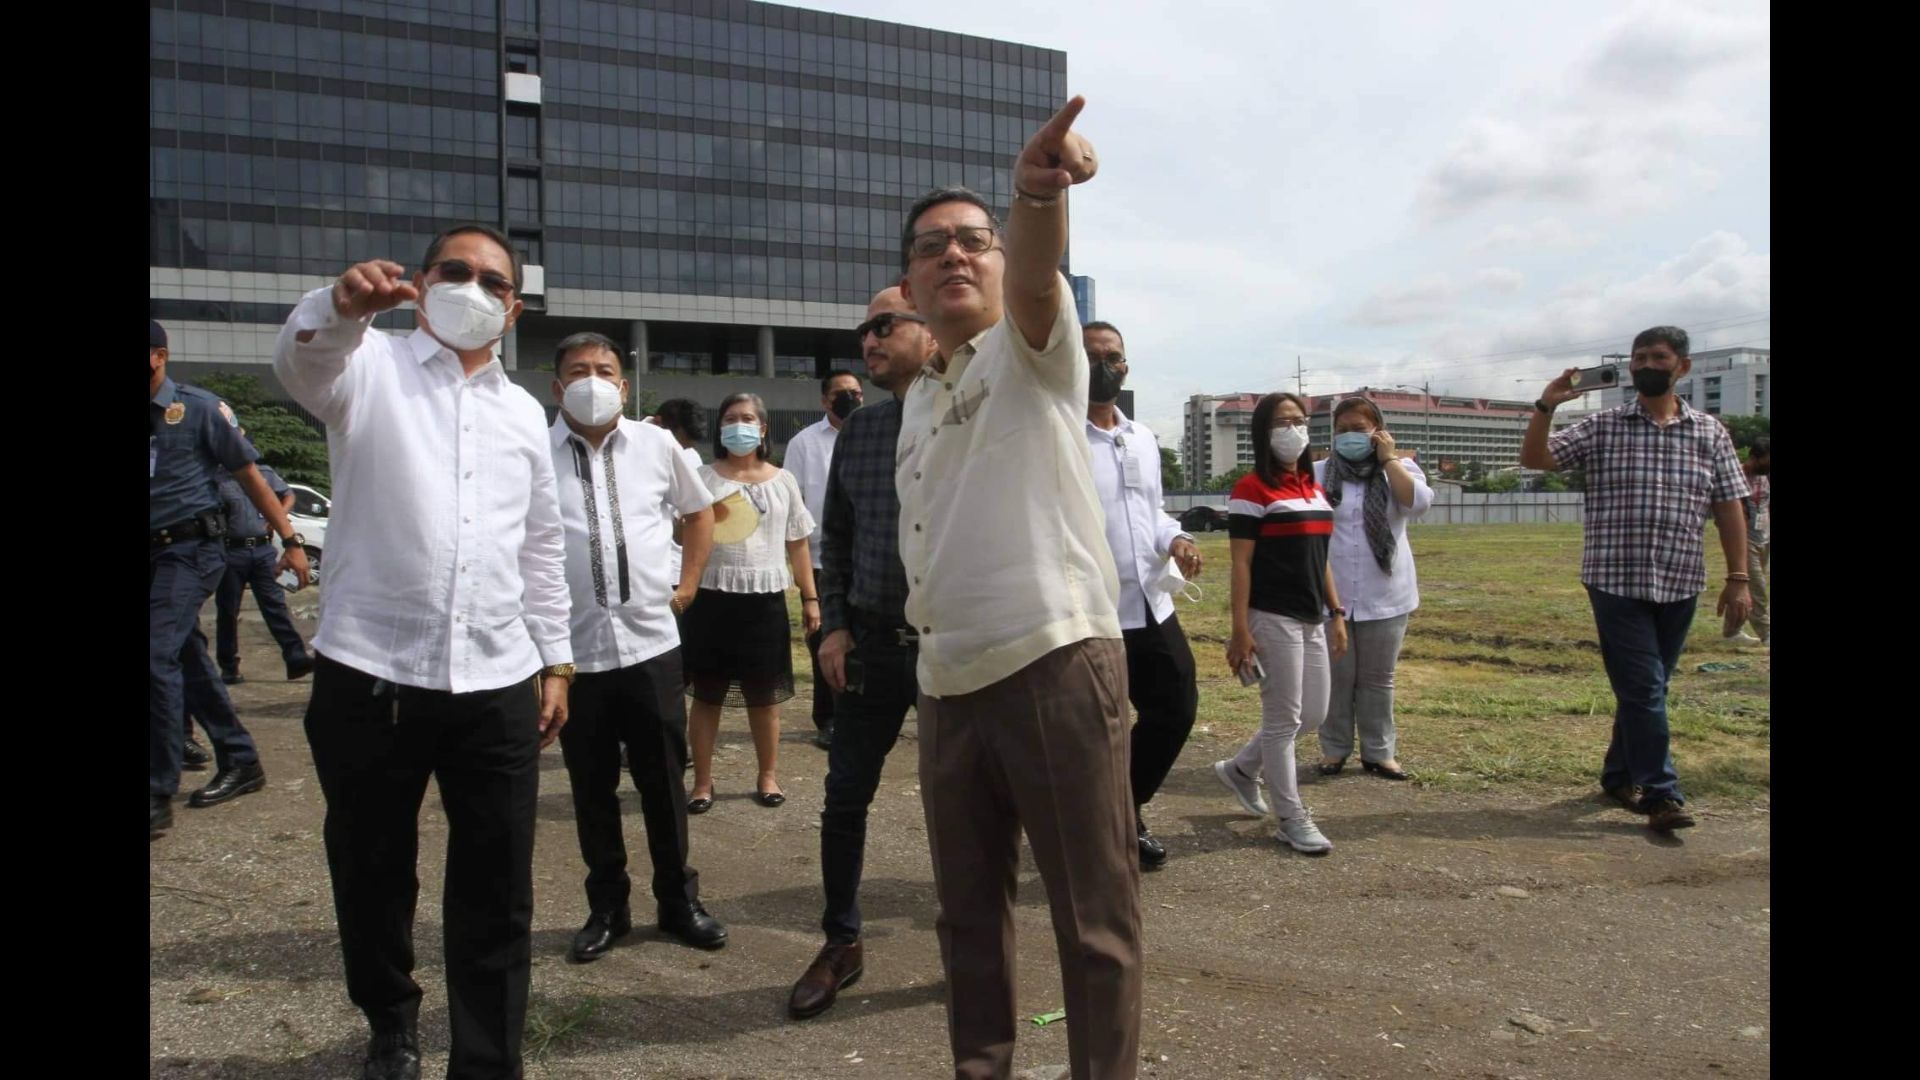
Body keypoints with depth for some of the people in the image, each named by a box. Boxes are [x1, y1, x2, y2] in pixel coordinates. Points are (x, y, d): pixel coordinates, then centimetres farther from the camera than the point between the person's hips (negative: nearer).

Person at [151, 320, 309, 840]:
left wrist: (291, 540, -3)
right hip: (156, 553, 6)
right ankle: (239, 762, 25)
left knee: (158, 655, -15)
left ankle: (159, 795, -9)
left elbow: (249, 476, -2)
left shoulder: (198, 407, -5)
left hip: (190, 549, -6)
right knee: (189, 661, 11)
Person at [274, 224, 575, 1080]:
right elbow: (299, 361, -22)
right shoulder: (371, 368, 3)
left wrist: (555, 658, 14)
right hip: (369, 674, -2)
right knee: (372, 876, 15)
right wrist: (342, 306, -43)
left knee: (496, 894, 5)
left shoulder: (524, 412, 14)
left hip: (495, 683, 2)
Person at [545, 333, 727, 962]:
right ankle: (607, 908, 27)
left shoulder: (656, 445, 4)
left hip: (651, 642, 1)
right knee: (592, 790, 11)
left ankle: (679, 901, 25)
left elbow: (699, 510, 20)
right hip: (573, 649, -1)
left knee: (664, 784, 9)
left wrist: (689, 582, 12)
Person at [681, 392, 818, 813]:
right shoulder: (704, 478, 3)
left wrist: (810, 597, 8)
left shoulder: (782, 481, 9)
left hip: (764, 599, 1)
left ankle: (768, 777, 24)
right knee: (707, 695, 5)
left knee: (765, 696, 10)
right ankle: (702, 782, 16)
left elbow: (798, 543, 12)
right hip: (712, 597, -1)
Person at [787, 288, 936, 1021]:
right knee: (845, 797, 8)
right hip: (870, 643, 4)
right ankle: (841, 944, 26)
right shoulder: (859, 430, 8)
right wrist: (833, 625, 4)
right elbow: (835, 535, 13)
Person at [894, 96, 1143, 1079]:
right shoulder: (916, 403, 19)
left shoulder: (1032, 350, -1)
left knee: (1094, 915, 2)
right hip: (949, 681, 7)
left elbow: (1038, 276, -26)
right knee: (967, 905, 17)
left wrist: (1038, 192, -47)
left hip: (1056, 662, -7)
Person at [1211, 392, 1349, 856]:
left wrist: (1337, 614, 13)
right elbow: (1241, 565, -13)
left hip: (1313, 619, 8)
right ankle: (1291, 819, 13)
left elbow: (1320, 559, 17)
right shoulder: (1252, 490, -10)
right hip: (1273, 619, -8)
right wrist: (1240, 631, -17)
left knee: (1314, 715, 13)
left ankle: (1240, 769, 32)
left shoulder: (1314, 488, 13)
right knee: (1283, 719, 0)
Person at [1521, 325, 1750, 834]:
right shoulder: (1602, 427, 1)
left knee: (1645, 689, 13)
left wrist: (1738, 578, 2)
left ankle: (1619, 775, 28)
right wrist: (1545, 406, -20)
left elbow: (1729, 507, 7)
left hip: (1679, 585, 3)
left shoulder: (1709, 433, 7)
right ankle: (1661, 795, 0)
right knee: (1643, 689, -5)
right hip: (1616, 581, -3)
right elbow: (1534, 458, -5)